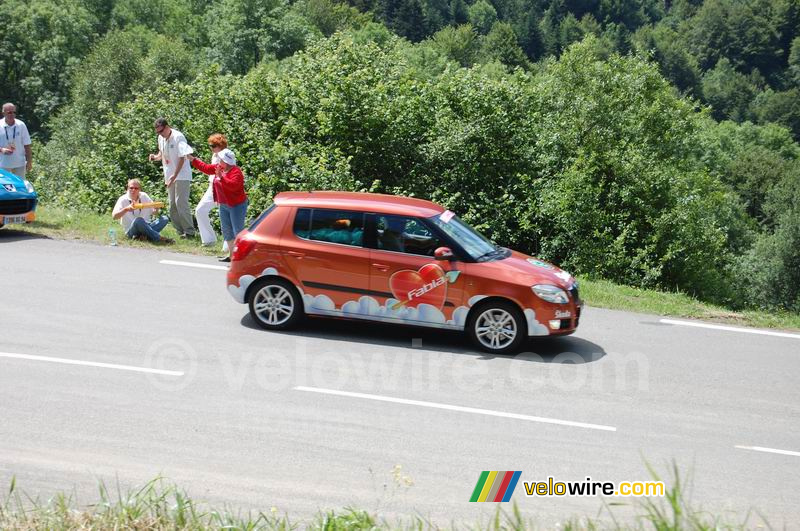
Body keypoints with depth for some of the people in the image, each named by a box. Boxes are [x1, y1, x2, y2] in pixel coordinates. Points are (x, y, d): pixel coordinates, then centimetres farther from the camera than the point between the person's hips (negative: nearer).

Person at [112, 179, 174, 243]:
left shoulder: (144, 196, 8)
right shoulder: (123, 200, -5)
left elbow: (153, 212, 16)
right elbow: (114, 216, -15)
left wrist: (156, 208, -8)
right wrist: (126, 209, -31)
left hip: (146, 227, 5)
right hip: (131, 230, -5)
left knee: (165, 219, -16)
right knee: (139, 220, -37)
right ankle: (159, 238, -33)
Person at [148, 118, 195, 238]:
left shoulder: (178, 137, -14)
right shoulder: (161, 138, 7)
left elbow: (182, 158, -16)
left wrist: (175, 175, -21)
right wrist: (155, 157, -3)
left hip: (181, 175, -8)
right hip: (169, 176, 8)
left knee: (181, 203, -13)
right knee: (172, 205, 9)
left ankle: (189, 231, -7)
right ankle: (181, 231, 16)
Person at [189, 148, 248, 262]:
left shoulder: (236, 172, -21)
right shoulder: (219, 167, 5)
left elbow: (233, 185, -36)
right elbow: (206, 168, 18)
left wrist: (221, 177, -37)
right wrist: (192, 159, 19)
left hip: (237, 206, -9)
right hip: (224, 205, 9)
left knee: (238, 231, -10)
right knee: (227, 231, 15)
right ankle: (231, 255, 25)